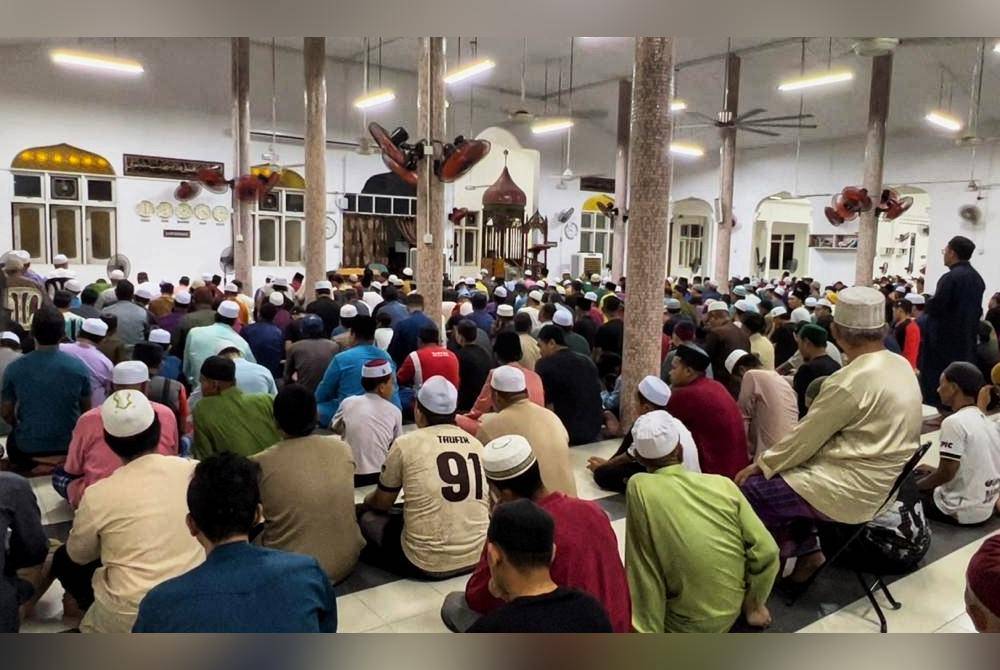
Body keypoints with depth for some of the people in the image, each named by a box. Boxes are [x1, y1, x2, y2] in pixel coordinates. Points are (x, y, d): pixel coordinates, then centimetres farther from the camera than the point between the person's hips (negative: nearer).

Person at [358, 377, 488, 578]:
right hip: (477, 556, 5)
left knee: (368, 515, 18)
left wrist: (367, 501, 31)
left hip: (427, 562, -5)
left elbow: (382, 503, 7)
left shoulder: (406, 444, -7)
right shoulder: (475, 443, 5)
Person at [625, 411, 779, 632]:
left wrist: (648, 633, -9)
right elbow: (766, 552, -8)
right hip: (732, 612, 4)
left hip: (687, 625, -4)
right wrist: (753, 605, 8)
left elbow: (642, 571, -18)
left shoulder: (638, 487, -21)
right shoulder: (723, 484, -11)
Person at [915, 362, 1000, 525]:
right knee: (923, 479, 23)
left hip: (961, 512, -8)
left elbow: (947, 474, -20)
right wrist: (934, 471, 18)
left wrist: (915, 486, -4)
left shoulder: (954, 422, -20)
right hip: (986, 509, 8)